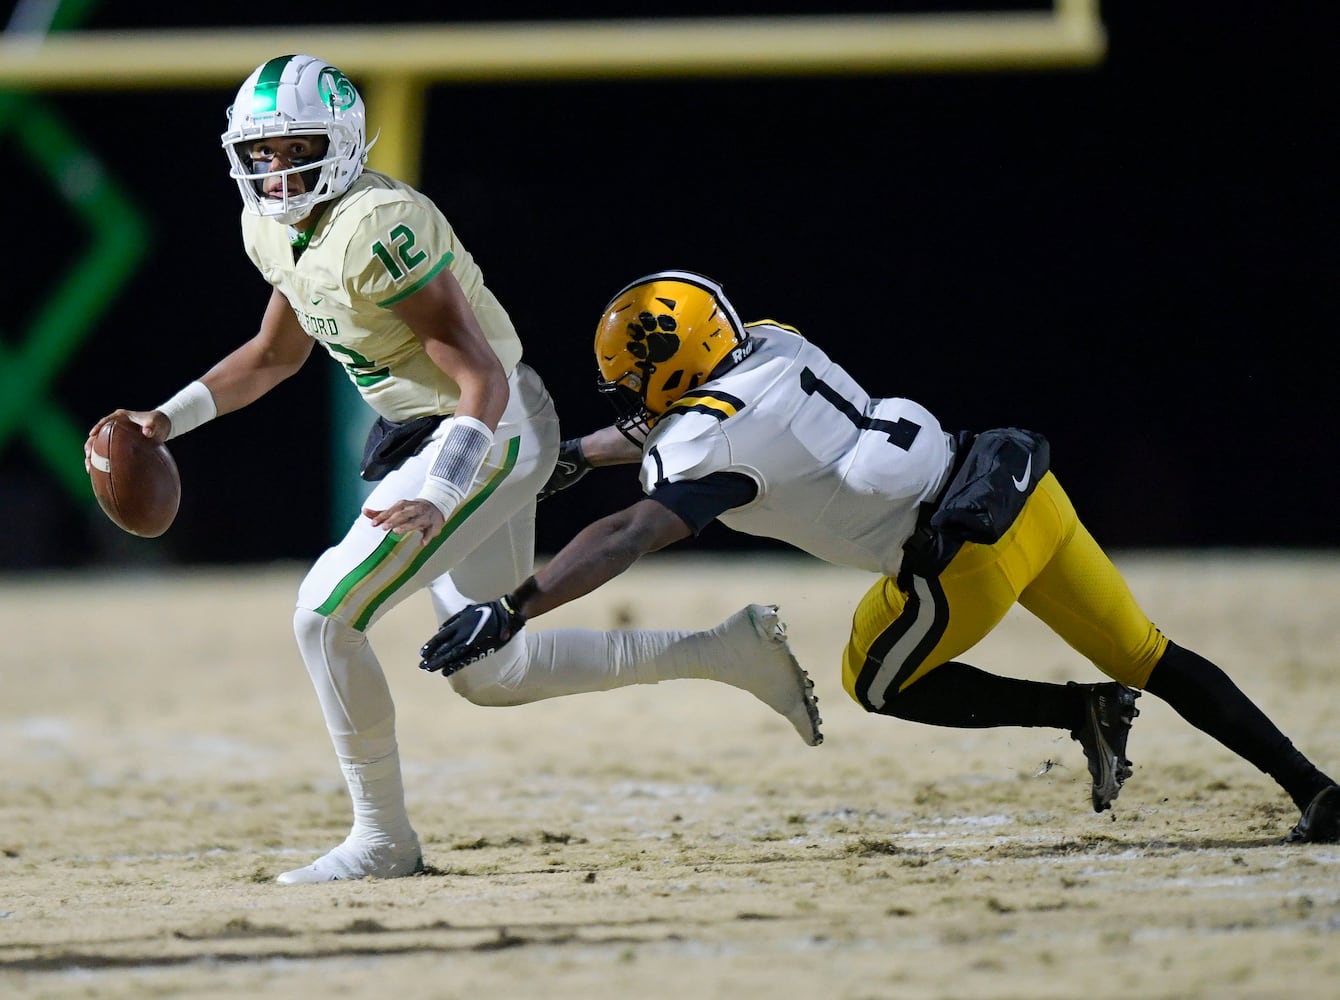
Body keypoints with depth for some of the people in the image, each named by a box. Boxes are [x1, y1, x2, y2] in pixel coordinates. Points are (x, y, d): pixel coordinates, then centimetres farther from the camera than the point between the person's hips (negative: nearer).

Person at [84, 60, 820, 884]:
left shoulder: (377, 227, -26)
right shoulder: (274, 230, 2)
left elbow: (482, 381, -27)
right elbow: (276, 354, 21)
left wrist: (437, 500, -37)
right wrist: (168, 420, 10)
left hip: (489, 431, -10)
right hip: (419, 438, 10)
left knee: (325, 617, -15)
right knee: (490, 676, 14)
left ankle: (384, 840, -2)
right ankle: (726, 652, 23)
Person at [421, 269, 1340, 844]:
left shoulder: (712, 446, -14)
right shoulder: (771, 346, 10)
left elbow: (628, 537, -25)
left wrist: (509, 613, -28)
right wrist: (579, 455, 34)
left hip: (965, 547, -8)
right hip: (1017, 486, 8)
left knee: (880, 683, 16)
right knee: (1145, 654, 15)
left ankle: (1080, 710, 6)